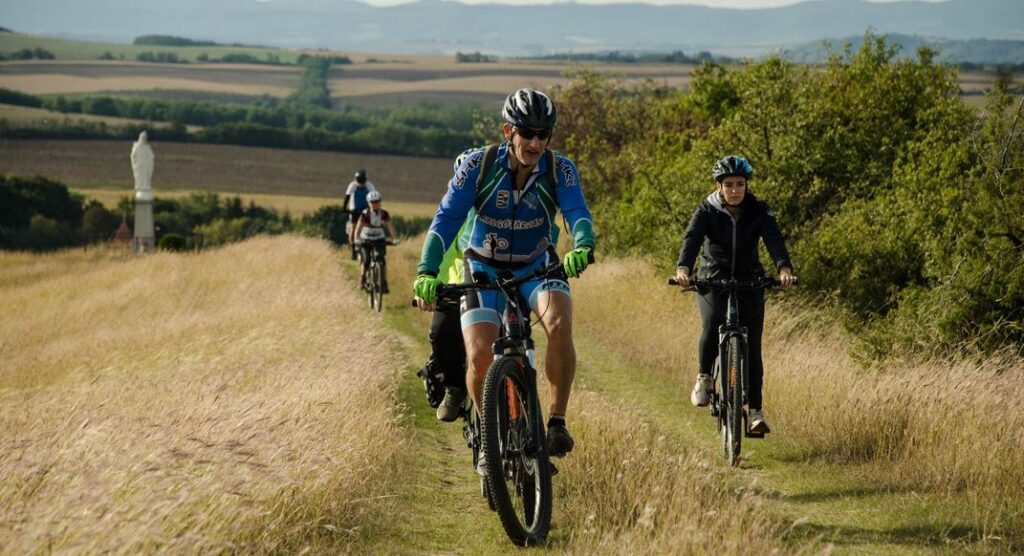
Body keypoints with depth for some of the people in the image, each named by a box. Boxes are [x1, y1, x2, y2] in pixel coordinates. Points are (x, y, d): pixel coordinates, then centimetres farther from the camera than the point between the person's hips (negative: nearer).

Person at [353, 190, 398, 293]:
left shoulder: (384, 214, -10)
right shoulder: (365, 214, -17)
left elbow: (390, 227, -17)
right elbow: (358, 228, -26)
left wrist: (395, 239, -32)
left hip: (379, 239, 2)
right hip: (366, 240, -2)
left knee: (382, 261, -16)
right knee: (366, 261, -18)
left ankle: (384, 283, -4)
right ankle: (362, 279, 9)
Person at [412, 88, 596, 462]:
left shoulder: (560, 170, -16)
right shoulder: (479, 165, -19)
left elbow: (578, 214, -29)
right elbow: (446, 220, -23)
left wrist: (582, 248, -53)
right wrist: (427, 273, -37)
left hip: (536, 267, 0)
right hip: (485, 269, 0)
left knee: (559, 324, -31)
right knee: (480, 356, -19)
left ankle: (556, 421, -18)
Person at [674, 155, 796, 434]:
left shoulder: (758, 211, -8)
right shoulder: (707, 211, -11)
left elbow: (774, 240, -23)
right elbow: (692, 239, -27)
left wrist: (784, 268, -44)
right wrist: (683, 269, -48)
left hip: (749, 282, 1)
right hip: (712, 281, -1)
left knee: (751, 345, -7)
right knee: (713, 323, -31)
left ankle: (755, 410, -2)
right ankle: (704, 378, -8)